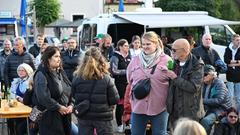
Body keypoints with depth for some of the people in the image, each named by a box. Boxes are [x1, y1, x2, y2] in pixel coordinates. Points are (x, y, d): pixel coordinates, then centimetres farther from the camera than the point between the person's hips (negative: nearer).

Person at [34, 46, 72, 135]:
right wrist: (59, 107, -16)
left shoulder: (61, 72, 13)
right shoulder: (41, 75, -12)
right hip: (49, 116, -7)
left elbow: (69, 91, 16)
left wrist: (70, 105, -1)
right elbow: (43, 97, -22)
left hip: (65, 115, 7)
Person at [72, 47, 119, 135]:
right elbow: (115, 99, -10)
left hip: (83, 117, 2)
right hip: (102, 117, -2)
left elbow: (74, 96, 5)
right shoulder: (106, 78, -14)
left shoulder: (77, 78, -9)